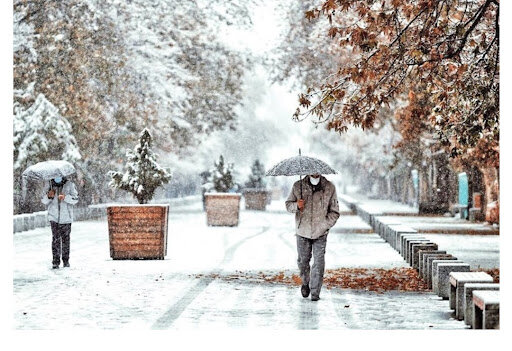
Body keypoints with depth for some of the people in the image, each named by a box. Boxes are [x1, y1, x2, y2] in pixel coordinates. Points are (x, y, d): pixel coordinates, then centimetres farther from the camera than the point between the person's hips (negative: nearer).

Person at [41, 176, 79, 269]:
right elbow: (44, 201, 7)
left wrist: (65, 197, -26)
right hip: (54, 217, 0)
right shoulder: (50, 185, 4)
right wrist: (49, 196, -16)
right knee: (55, 239, -6)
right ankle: (55, 262, -5)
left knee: (65, 239, 6)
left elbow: (75, 199, -8)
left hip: (66, 218, 0)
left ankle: (66, 260, 18)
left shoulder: (70, 185, -2)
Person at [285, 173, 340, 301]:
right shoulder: (298, 186, 1)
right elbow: (288, 204, 8)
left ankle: (315, 292, 1)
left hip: (320, 233, -1)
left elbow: (334, 212, 3)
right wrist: (296, 206, -15)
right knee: (303, 260, 11)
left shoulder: (329, 188, -2)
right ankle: (305, 283, 37)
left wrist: (324, 225, -9)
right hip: (302, 231, 1)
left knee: (319, 261, -7)